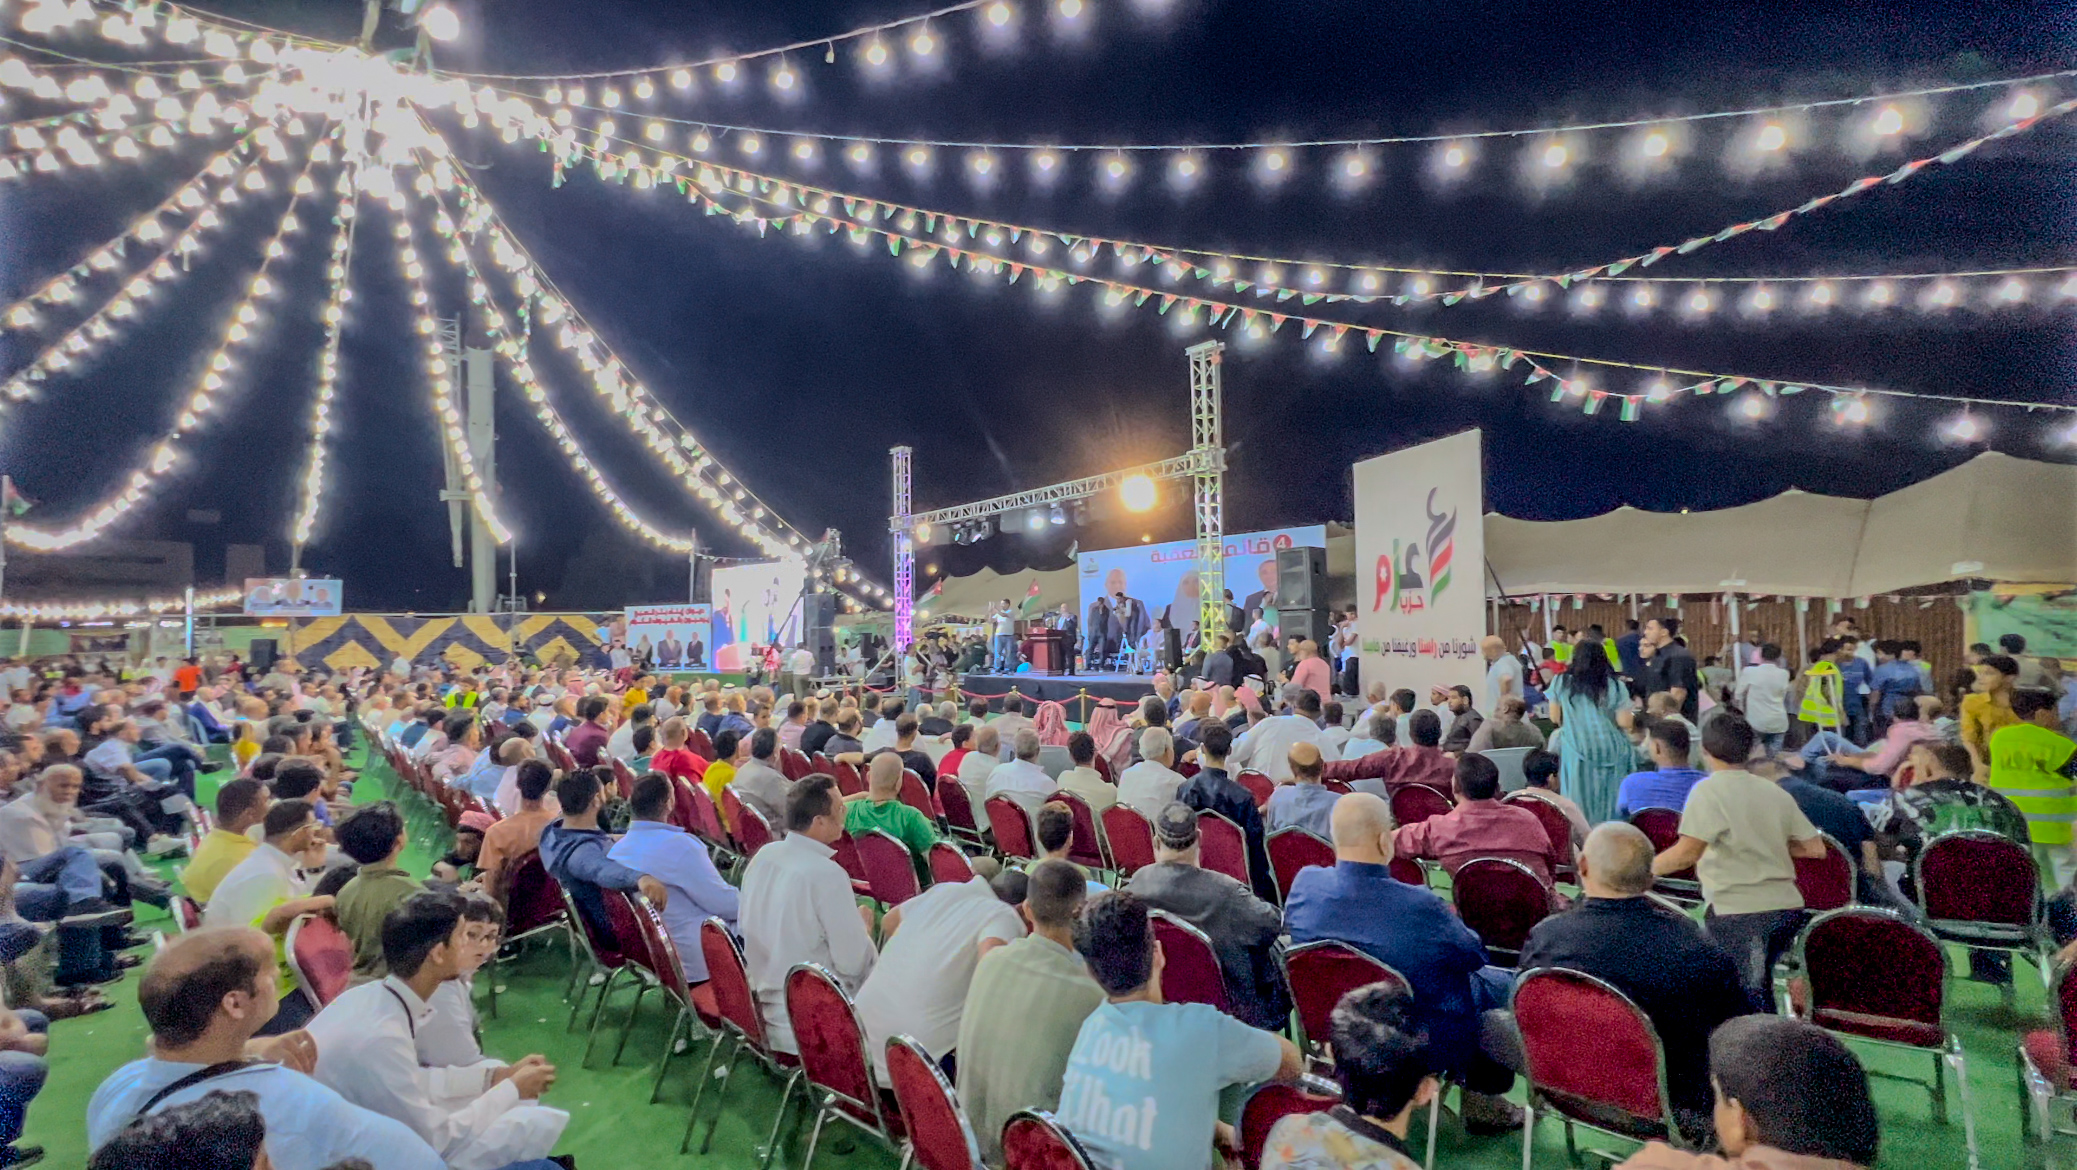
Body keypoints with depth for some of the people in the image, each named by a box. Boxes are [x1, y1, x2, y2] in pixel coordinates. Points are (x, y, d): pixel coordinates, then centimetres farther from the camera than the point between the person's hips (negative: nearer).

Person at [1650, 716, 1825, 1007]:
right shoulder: (1775, 792, 10)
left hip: (1737, 911, -7)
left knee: (1748, 1004, 2)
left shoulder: (1708, 791, -10)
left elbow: (1687, 853, -20)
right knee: (1760, 992, 24)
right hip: (1787, 906, 7)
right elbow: (1816, 848, 10)